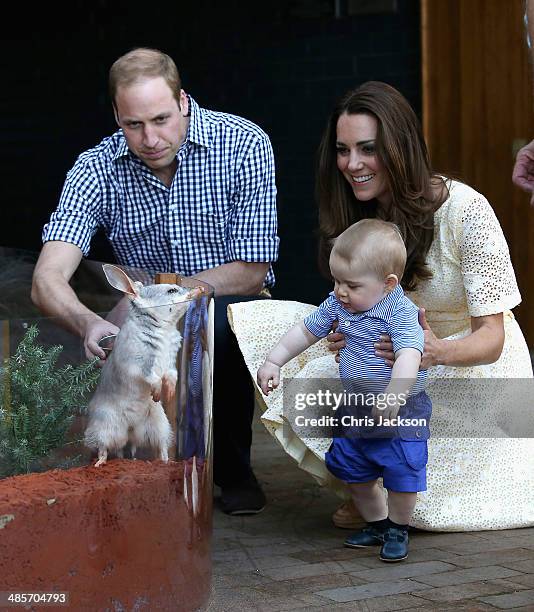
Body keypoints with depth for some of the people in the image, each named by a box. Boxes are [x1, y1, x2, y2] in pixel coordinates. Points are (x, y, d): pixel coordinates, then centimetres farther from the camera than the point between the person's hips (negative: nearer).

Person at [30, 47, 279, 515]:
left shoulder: (244, 144, -15)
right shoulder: (96, 169, -10)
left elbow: (250, 272, -16)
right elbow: (48, 280, -21)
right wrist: (87, 322, -44)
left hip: (232, 310, -2)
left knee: (216, 323, -36)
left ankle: (235, 472, -8)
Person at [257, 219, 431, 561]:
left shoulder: (401, 313, -23)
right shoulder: (337, 305, -1)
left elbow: (409, 356, -36)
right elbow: (306, 331, 12)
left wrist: (394, 394, -50)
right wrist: (274, 361, 6)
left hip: (402, 411, -7)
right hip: (357, 410, 7)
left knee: (401, 475, -8)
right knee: (353, 474, 14)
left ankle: (398, 530, 19)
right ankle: (376, 524, 36)